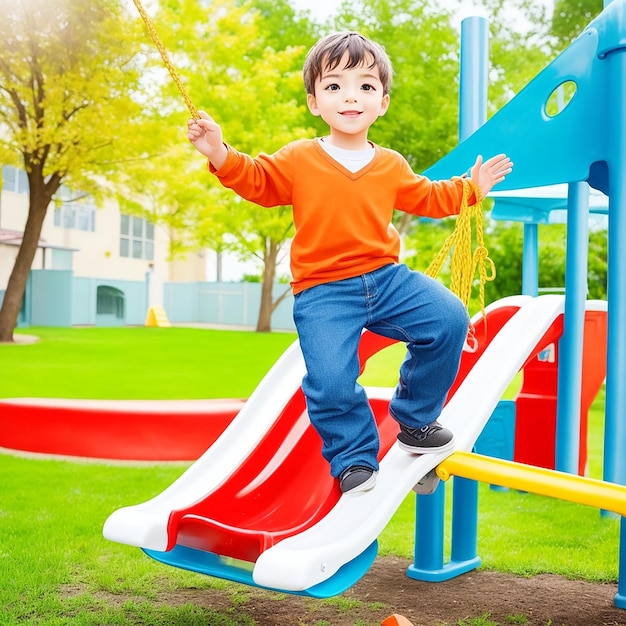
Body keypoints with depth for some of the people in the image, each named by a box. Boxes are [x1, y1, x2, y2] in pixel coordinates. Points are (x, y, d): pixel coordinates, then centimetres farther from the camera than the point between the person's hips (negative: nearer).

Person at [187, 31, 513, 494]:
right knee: (331, 379, -21)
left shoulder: (391, 165, 11)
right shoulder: (297, 161, 0)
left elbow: (427, 198, 25)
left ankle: (415, 419, 10)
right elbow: (256, 181, 2)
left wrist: (471, 186, 25)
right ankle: (355, 458, 8)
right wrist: (220, 154, -12)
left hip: (386, 278, 4)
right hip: (323, 292, -4)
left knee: (449, 319, -11)